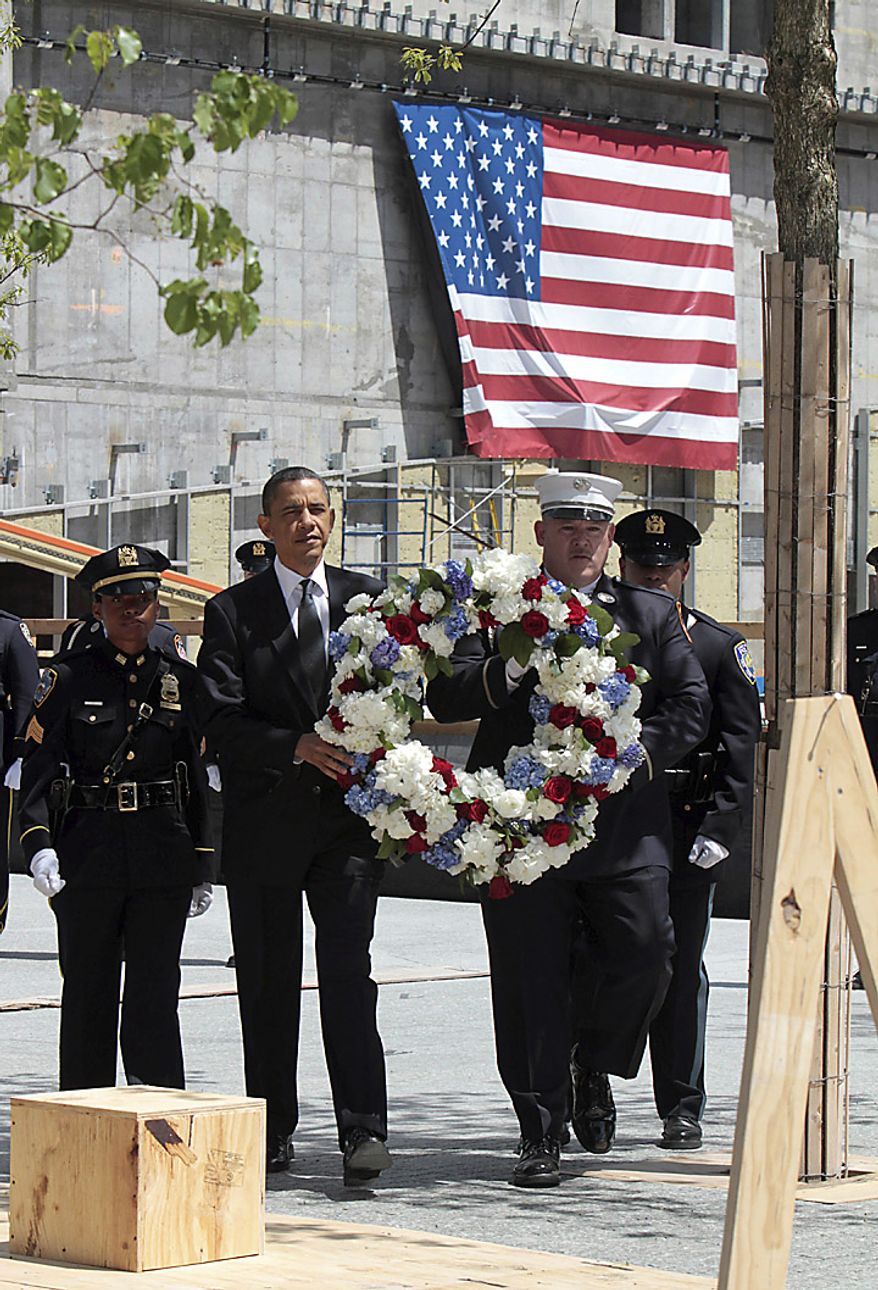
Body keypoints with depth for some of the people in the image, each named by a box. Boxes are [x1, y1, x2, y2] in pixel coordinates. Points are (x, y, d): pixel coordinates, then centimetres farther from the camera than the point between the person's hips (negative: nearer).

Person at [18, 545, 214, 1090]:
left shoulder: (183, 681, 8)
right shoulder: (68, 679, 3)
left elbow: (197, 778, 12)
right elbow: (39, 769, -2)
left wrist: (200, 866, 10)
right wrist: (39, 843, -16)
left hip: (163, 858, 1)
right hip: (88, 855, -1)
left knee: (155, 995, -1)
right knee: (88, 994, 5)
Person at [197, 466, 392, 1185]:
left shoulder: (366, 598, 9)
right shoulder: (232, 612, 2)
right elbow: (223, 723, -7)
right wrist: (297, 747, -20)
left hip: (349, 812, 0)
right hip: (264, 820, 0)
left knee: (348, 968, -11)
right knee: (267, 983, 7)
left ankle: (363, 1129, -11)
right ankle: (274, 1133, 17)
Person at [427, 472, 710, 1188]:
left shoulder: (651, 614, 15)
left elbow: (691, 702, 9)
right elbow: (445, 698, 0)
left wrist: (641, 752, -8)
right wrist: (504, 676, -20)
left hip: (626, 822, 1)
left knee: (646, 955, -10)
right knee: (530, 981, -1)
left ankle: (593, 1068, 20)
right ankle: (541, 1134, 8)